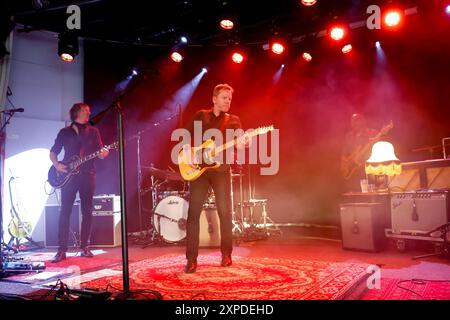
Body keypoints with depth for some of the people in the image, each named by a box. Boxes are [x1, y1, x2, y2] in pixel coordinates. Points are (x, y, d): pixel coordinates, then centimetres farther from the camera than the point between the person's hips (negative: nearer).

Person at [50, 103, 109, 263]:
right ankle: (62, 250, -2)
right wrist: (57, 165, -6)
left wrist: (103, 153, -17)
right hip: (68, 175, -1)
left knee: (87, 212, 2)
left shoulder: (93, 131, 12)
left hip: (87, 175, 1)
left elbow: (100, 154, 6)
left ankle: (84, 247, 10)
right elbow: (53, 152, 12)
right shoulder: (65, 132, 10)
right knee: (65, 211, -5)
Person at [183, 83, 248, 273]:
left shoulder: (233, 120, 10)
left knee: (225, 212, -3)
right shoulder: (200, 116, 11)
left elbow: (239, 139, -5)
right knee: (193, 212, -5)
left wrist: (241, 144, -28)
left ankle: (226, 254, 15)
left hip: (221, 170, 0)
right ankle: (191, 259, 0)